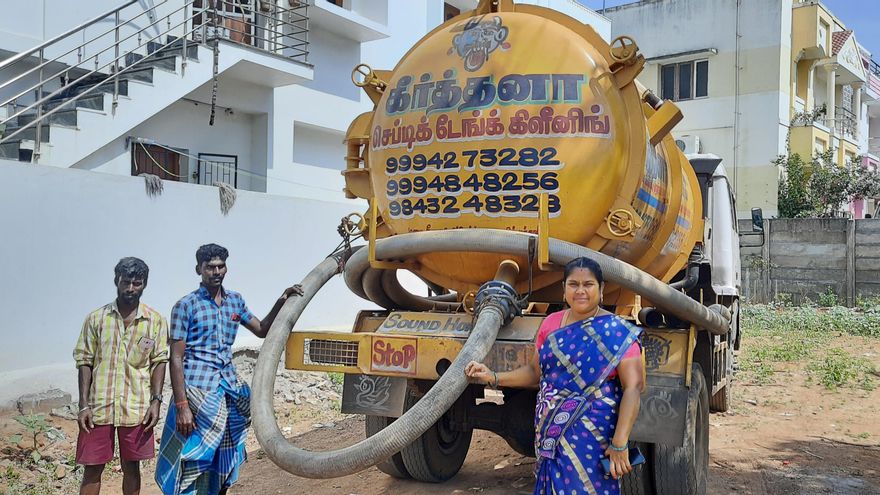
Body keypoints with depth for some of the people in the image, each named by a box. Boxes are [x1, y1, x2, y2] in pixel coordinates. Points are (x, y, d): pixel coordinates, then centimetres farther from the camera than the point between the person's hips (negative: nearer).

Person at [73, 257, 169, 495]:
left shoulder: (155, 320, 2)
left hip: (136, 408, 0)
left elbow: (159, 362, 3)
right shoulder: (96, 318, 2)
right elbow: (85, 362, 2)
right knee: (92, 468, 5)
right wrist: (83, 405, -4)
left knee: (131, 466, 10)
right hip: (99, 406, 0)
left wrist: (156, 400, -6)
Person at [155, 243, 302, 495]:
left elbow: (262, 330, 22)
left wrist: (281, 302, 5)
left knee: (224, 460, 10)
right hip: (198, 389, -5)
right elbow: (176, 359, -9)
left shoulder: (235, 300, 10)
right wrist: (181, 406, -16)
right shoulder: (186, 306, -6)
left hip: (229, 387, 6)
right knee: (195, 460, -6)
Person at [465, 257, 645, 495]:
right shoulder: (551, 323, 7)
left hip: (593, 440, -4)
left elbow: (633, 387, -14)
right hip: (550, 438, 5)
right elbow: (536, 371, 17)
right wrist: (493, 377, 5)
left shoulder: (617, 332, -9)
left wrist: (619, 444, -20)